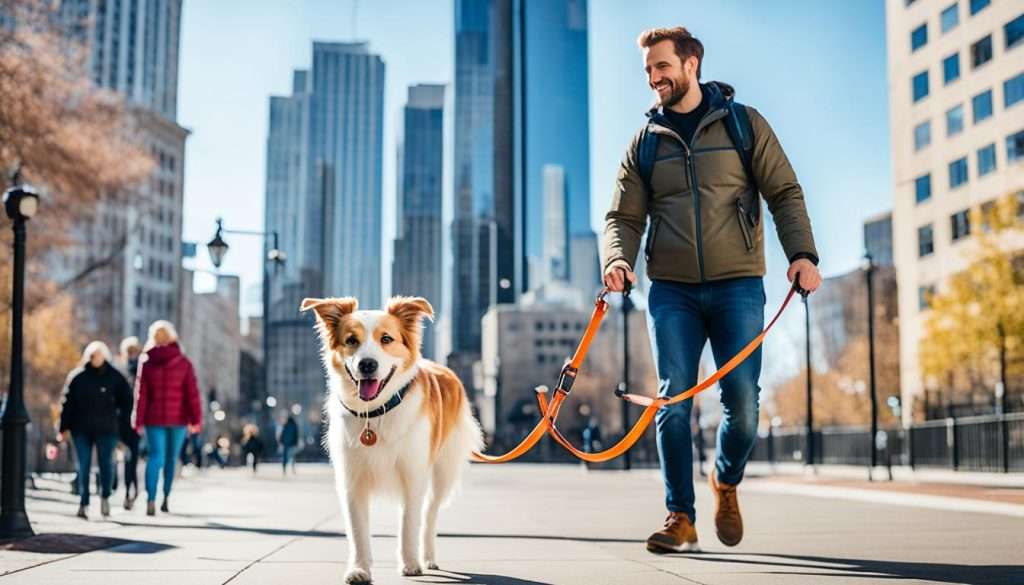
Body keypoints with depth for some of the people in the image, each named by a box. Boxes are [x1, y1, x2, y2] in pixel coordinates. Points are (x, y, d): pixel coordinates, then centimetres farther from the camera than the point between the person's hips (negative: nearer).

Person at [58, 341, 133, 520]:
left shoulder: (115, 377, 1)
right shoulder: (77, 377, 4)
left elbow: (126, 401, 3)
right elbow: (68, 403, 3)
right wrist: (65, 427, -1)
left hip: (106, 429, -1)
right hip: (81, 430, 1)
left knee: (106, 464, -3)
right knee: (83, 467, 3)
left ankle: (105, 497, 20)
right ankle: (83, 504, 10)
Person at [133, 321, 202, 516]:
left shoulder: (146, 363, 0)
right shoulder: (183, 363, -3)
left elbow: (142, 394, -1)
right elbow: (192, 392, -4)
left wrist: (139, 421, 2)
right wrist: (196, 419, -2)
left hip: (154, 419, 0)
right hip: (178, 418, 0)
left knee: (156, 456, -3)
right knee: (171, 458, 12)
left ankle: (151, 500, -20)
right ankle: (166, 499, 18)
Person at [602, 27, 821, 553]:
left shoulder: (744, 124, 7)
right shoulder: (645, 143, 12)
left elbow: (784, 194, 3)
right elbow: (624, 217, 9)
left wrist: (802, 253, -13)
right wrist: (617, 258, -13)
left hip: (737, 285, -1)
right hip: (671, 290, 2)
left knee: (742, 401, -7)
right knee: (673, 401, -5)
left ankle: (726, 482, 22)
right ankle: (680, 518, 3)